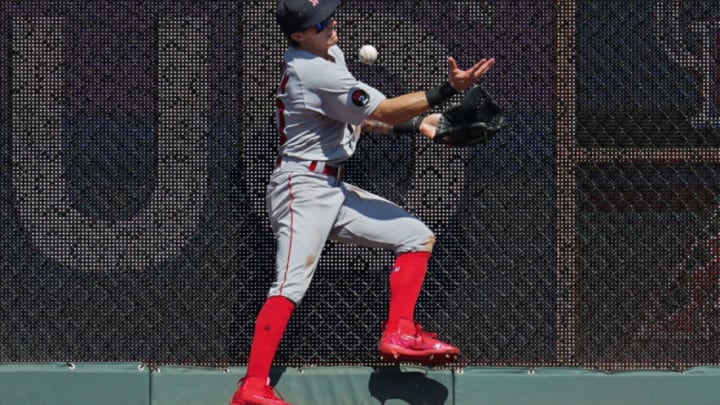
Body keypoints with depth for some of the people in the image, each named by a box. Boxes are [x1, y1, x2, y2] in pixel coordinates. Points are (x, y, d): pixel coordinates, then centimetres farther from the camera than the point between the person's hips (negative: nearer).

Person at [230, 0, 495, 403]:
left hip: (334, 189, 10)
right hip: (303, 188, -10)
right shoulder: (312, 72, -19)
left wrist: (417, 123, 6)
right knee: (292, 286, -19)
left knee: (417, 236, 6)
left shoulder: (330, 55, 12)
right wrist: (448, 89, -23)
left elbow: (358, 117, 20)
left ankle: (399, 333, 2)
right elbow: (382, 112, -20)